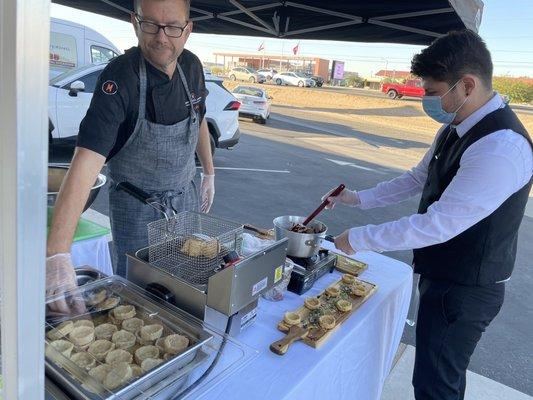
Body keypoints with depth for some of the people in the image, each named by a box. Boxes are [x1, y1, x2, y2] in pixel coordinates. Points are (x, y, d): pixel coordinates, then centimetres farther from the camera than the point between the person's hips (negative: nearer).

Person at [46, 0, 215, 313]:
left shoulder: (191, 66, -8)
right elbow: (88, 160, -37)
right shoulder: (120, 78, -26)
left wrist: (209, 173, 13)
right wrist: (57, 254, -45)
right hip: (136, 207, -5)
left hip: (186, 195, 6)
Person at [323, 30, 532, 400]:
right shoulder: (456, 129, 1)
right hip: (444, 275, 9)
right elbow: (417, 179, 13)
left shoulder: (500, 149, -30)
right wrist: (358, 198, 5)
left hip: (464, 290, -9)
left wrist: (358, 238, -21)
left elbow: (437, 226, -31)